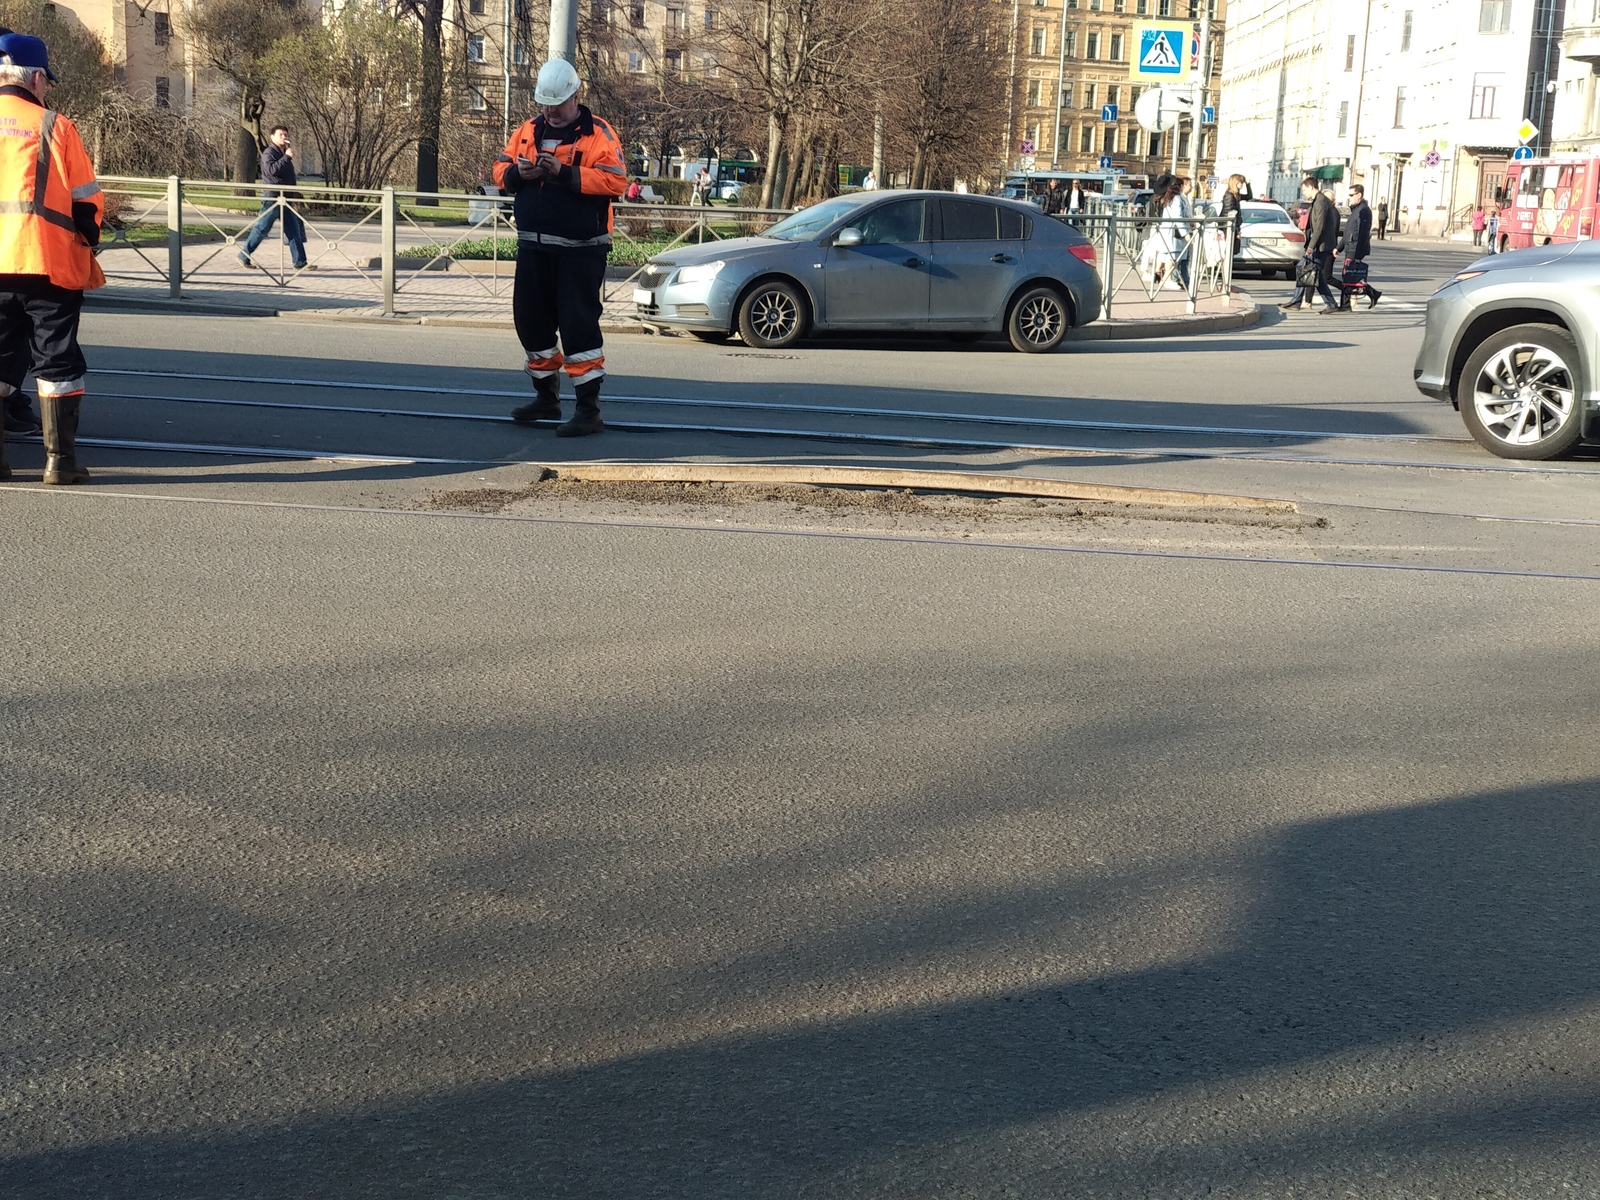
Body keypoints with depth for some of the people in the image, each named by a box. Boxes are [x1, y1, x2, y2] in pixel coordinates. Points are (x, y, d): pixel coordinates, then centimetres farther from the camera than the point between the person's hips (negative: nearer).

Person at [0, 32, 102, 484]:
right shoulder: (53, 126, -5)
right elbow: (86, 201, -2)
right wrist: (86, 243, 16)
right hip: (48, 266, -3)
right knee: (57, 362, 4)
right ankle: (60, 460, 4)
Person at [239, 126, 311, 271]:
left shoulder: (284, 154, 20)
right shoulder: (269, 153, -8)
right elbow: (272, 169, -27)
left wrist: (294, 195, 22)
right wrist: (287, 157, -22)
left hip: (285, 199, 8)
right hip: (272, 198, -8)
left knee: (294, 231, 2)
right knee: (261, 229, -3)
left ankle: (300, 263, 2)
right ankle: (243, 256, 8)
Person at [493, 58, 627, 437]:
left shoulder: (598, 134, -6)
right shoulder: (528, 131, 13)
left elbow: (615, 180, -17)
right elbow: (501, 167, 15)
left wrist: (565, 173, -23)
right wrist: (517, 172, -8)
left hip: (580, 249, -7)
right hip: (533, 247, 7)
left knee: (578, 324, -8)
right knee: (530, 321, 12)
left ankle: (589, 409, -2)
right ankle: (546, 397, 28)